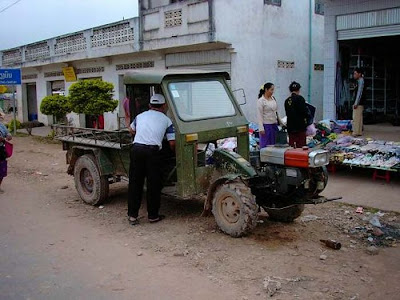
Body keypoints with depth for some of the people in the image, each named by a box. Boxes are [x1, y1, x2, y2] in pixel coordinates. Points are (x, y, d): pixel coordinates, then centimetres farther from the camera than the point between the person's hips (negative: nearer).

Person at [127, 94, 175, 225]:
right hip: (152, 151, -3)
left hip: (136, 149, 3)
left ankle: (132, 215, 12)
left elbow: (131, 130, 40)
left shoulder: (140, 116, 21)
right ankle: (153, 215, 15)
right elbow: (172, 143, 7)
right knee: (153, 185, 7)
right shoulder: (166, 120, 12)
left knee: (135, 183, 9)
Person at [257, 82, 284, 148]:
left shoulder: (273, 99, 11)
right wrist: (261, 128, -17)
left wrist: (279, 121, 19)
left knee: (274, 144, 8)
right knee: (266, 145, -4)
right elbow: (259, 115, -12)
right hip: (266, 125, -7)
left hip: (274, 125, 7)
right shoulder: (261, 101, -9)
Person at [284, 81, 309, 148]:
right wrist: (308, 116, 4)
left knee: (291, 146, 9)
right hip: (300, 127, -6)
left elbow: (287, 113, 10)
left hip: (290, 127, 6)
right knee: (300, 146, -1)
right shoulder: (300, 98, -10)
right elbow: (304, 111, -14)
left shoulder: (287, 101, 7)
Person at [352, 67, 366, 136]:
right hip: (359, 103, 10)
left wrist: (356, 103, -21)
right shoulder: (358, 81, 18)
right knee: (358, 118, 11)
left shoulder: (360, 81, -11)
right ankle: (359, 132, 16)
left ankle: (356, 133, -9)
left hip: (358, 103, -10)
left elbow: (359, 93, -18)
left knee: (356, 118, -10)